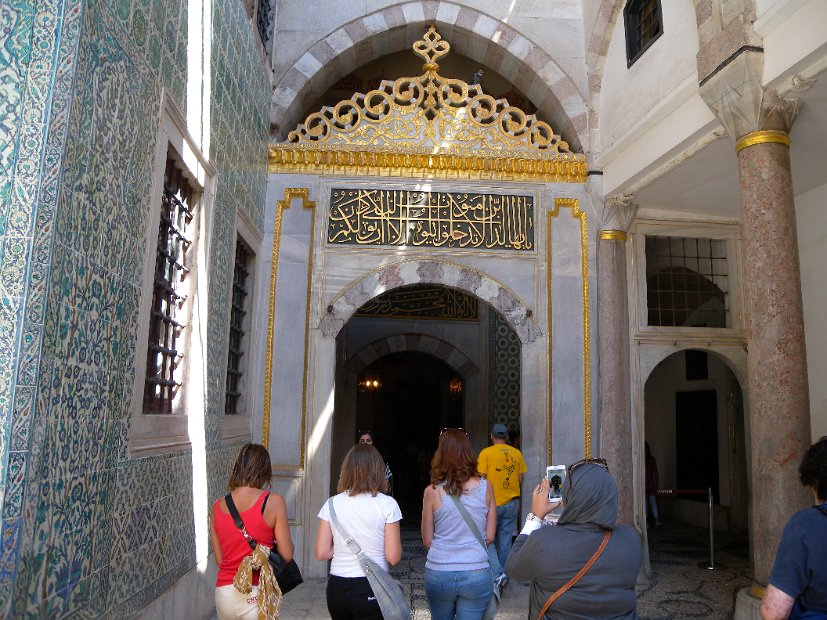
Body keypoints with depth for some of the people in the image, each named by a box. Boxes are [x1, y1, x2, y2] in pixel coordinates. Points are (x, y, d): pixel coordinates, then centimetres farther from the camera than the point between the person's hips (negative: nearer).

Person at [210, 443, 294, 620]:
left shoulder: (217, 507, 1)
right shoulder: (273, 501, -11)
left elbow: (219, 559, 8)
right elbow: (286, 554, -8)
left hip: (224, 593, 4)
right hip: (257, 595, -4)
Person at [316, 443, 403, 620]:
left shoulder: (332, 503, -1)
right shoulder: (387, 504, -10)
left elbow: (321, 553, 0)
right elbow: (393, 557, -10)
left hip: (337, 587, 4)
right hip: (370, 588, -3)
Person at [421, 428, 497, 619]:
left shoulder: (432, 491, -9)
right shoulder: (485, 487, -5)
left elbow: (427, 541, -1)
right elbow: (489, 537, 2)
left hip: (438, 574, 0)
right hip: (477, 575, 0)